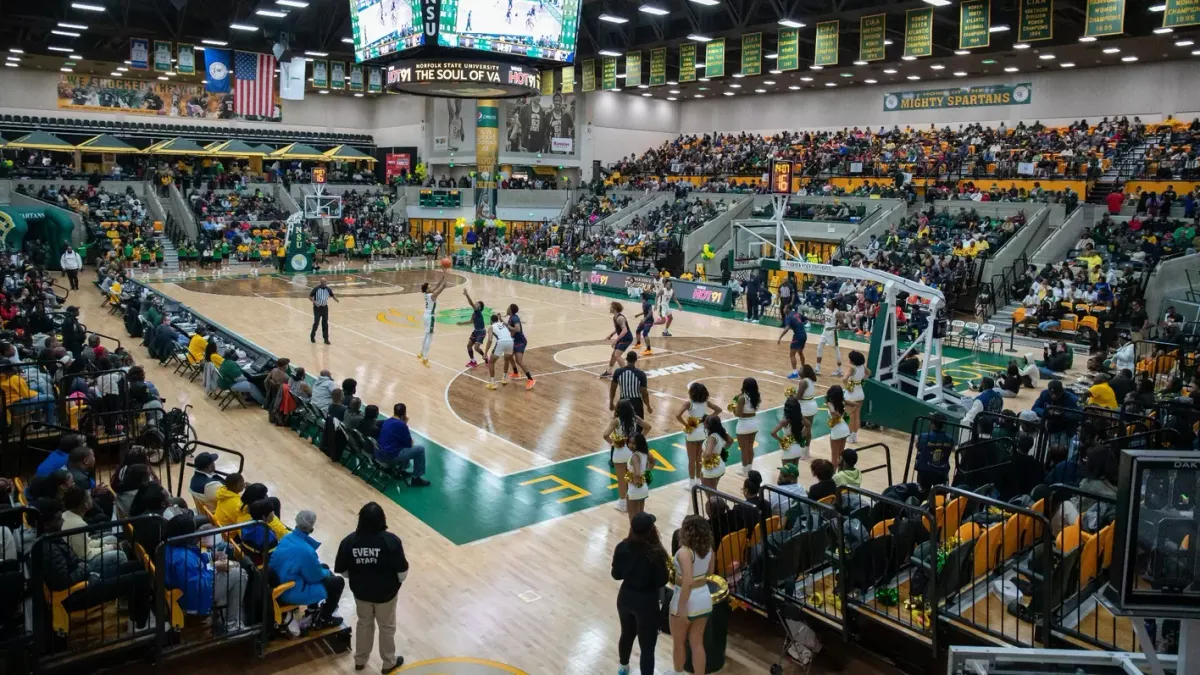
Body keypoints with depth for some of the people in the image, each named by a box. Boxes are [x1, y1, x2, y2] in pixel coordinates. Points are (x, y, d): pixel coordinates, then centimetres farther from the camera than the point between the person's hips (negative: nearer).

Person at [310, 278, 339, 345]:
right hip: (317, 308, -3)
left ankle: (326, 339, 10)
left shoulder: (328, 289, -1)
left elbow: (332, 295, 14)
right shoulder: (316, 288, -11)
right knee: (316, 322, -3)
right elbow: (310, 296, -6)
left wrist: (336, 299, -7)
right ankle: (312, 336, 19)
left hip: (325, 307, 3)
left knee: (325, 323, 4)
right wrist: (314, 302, -22)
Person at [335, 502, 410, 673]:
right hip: (385, 592, -3)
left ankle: (360, 660, 44)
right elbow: (402, 572, -19)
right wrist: (397, 581, 4)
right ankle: (389, 662, 37)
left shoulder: (349, 541, -17)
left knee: (364, 623, 27)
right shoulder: (391, 541, -25)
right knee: (387, 626, 20)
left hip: (361, 591, 3)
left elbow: (341, 570, -5)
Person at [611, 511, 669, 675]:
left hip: (625, 598, 6)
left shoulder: (622, 547, -12)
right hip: (646, 602, -6)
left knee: (627, 634, 30)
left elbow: (616, 575, -1)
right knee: (647, 646, 7)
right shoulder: (655, 553, -24)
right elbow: (662, 581, -15)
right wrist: (664, 566, 2)